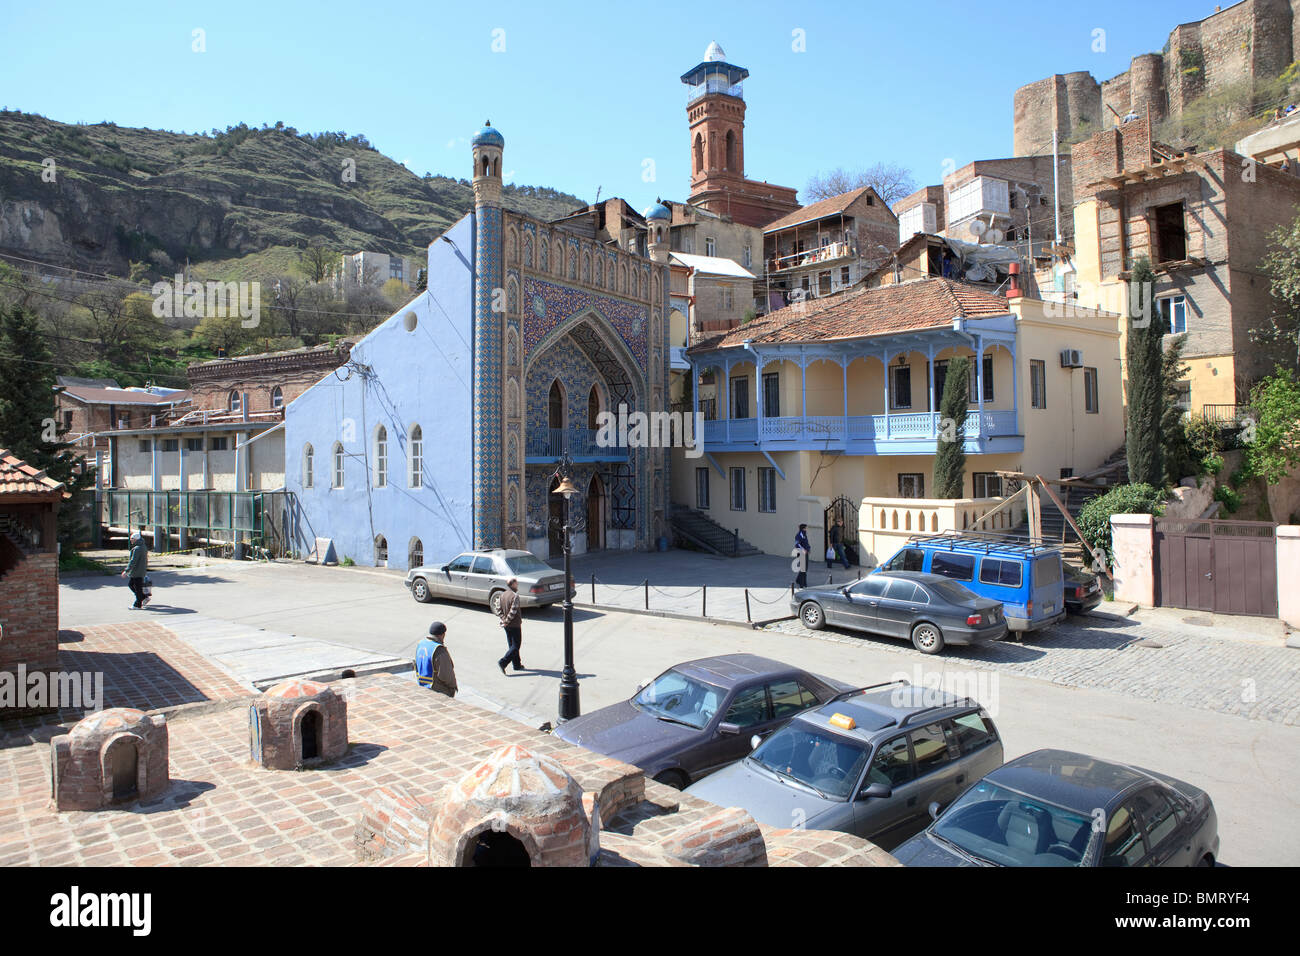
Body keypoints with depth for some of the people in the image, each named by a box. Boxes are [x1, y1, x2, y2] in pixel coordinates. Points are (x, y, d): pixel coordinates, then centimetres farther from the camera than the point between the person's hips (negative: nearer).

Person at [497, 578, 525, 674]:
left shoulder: (503, 594, 5)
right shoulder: (515, 596, -19)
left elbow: (498, 609, 6)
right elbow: (513, 611, -24)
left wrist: (503, 618, 2)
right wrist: (507, 621, -13)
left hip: (507, 625, 8)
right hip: (515, 625, -8)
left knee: (511, 645, 15)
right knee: (516, 646, 0)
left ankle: (517, 665, 23)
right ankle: (503, 662, -11)